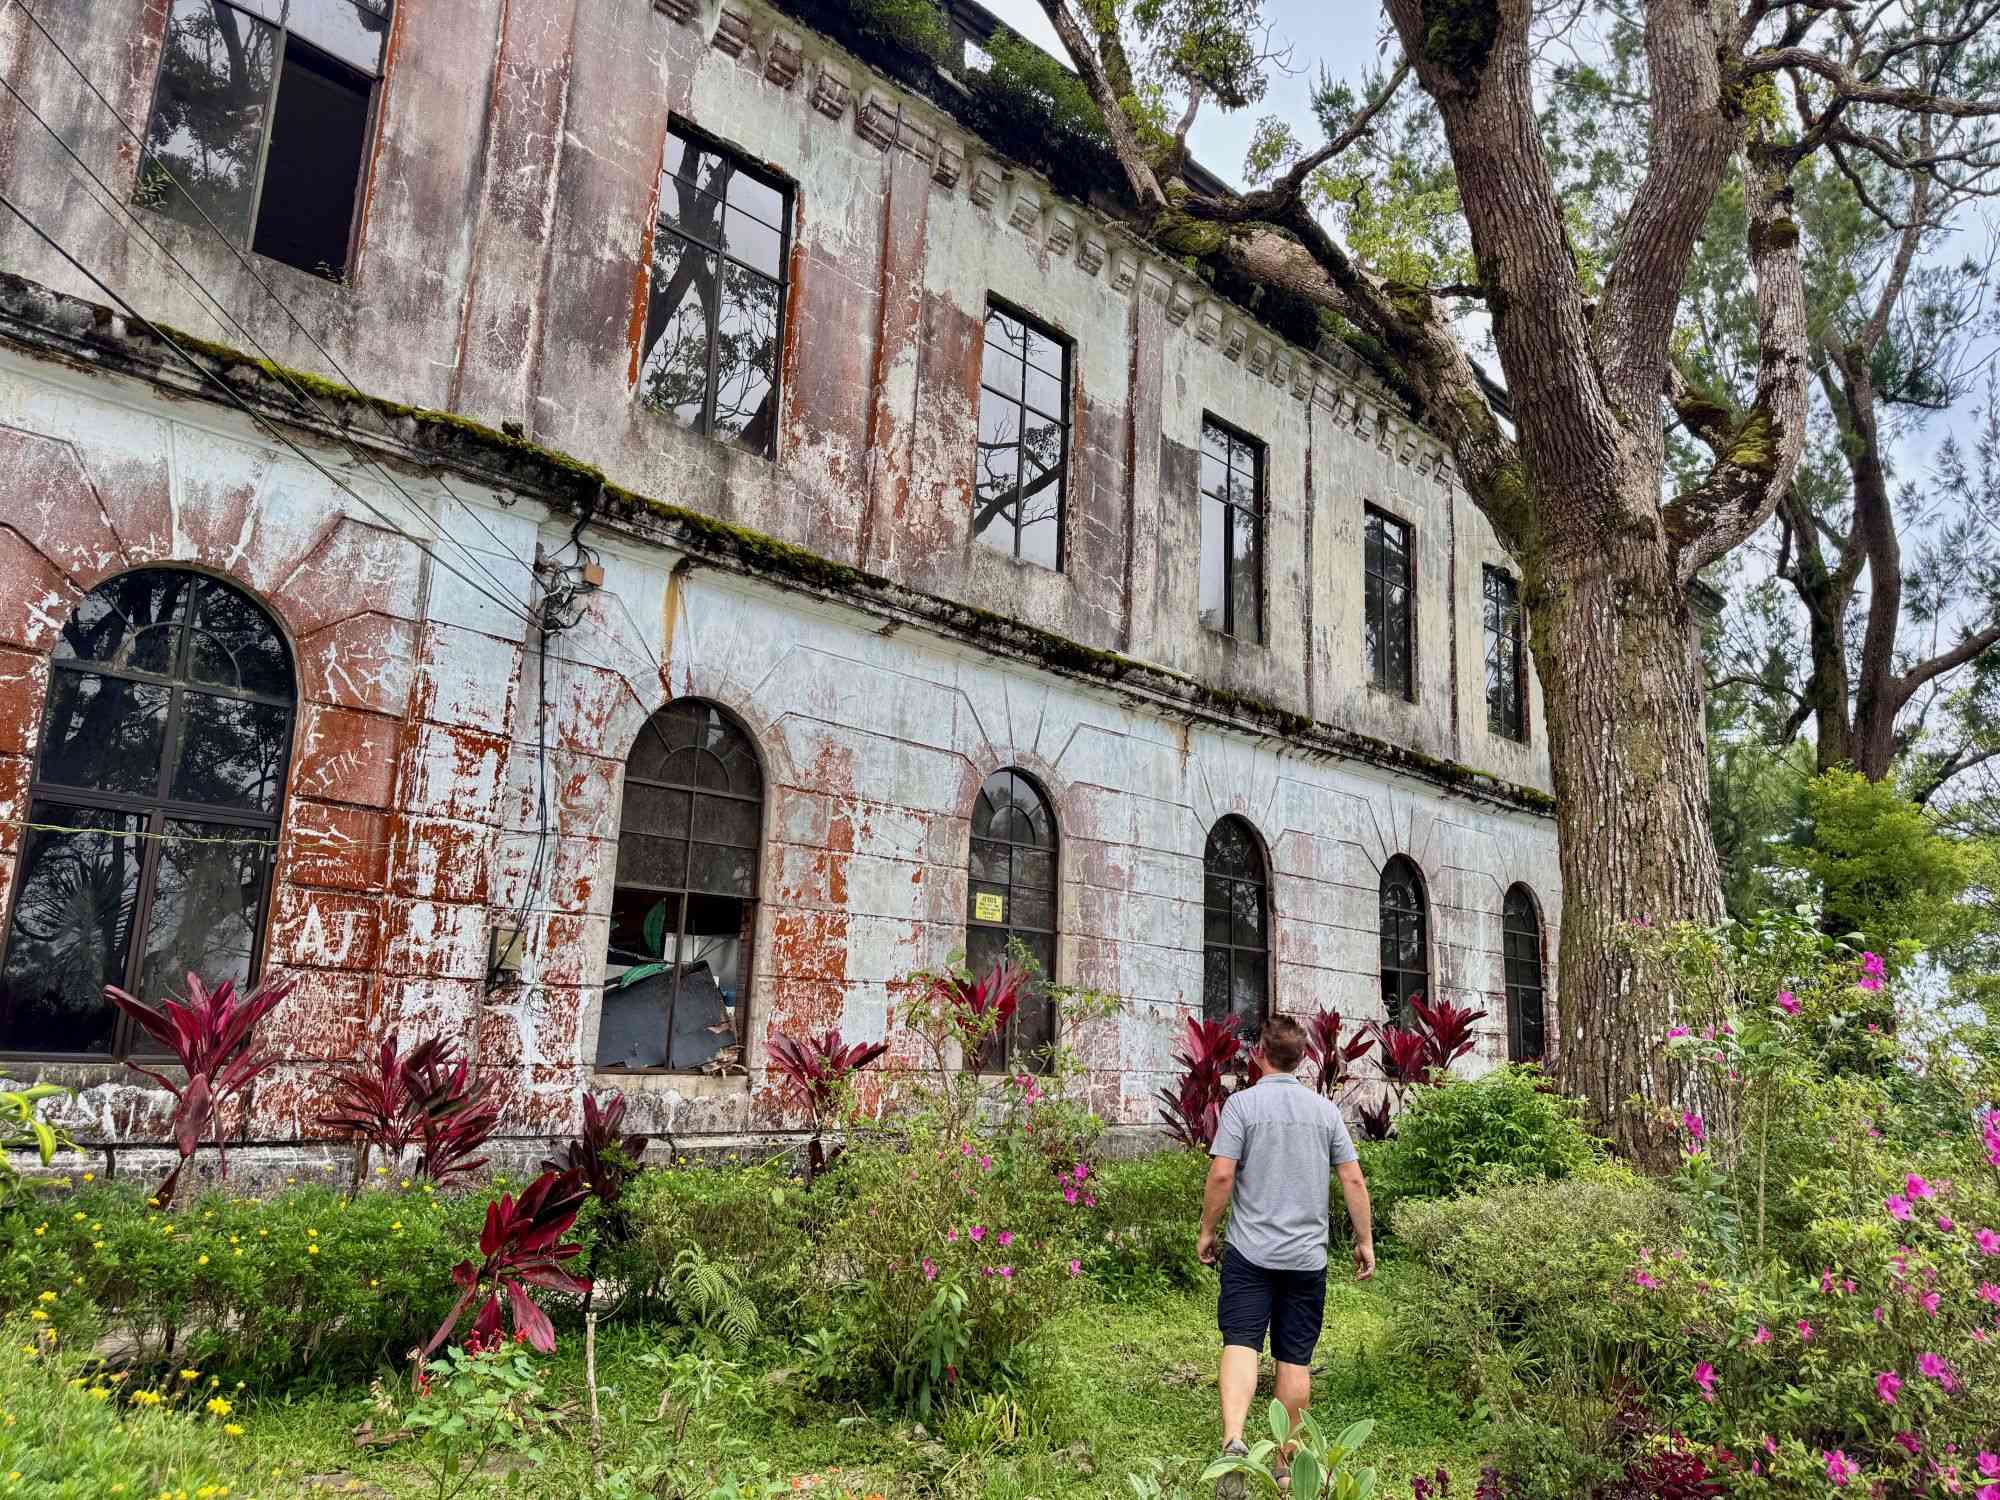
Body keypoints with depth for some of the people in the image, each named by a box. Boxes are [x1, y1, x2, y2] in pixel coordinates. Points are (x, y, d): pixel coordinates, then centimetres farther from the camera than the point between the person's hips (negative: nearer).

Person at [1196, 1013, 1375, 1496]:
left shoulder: (1242, 1103, -5)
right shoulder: (1325, 1110, 6)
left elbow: (1222, 1174, -11)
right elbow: (1353, 1180, 4)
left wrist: (1207, 1231, 1)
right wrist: (1365, 1241, 13)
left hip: (1250, 1251, -3)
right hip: (1307, 1256, 3)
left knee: (1241, 1344, -7)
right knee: (1295, 1359, 10)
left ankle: (1233, 1439, -28)